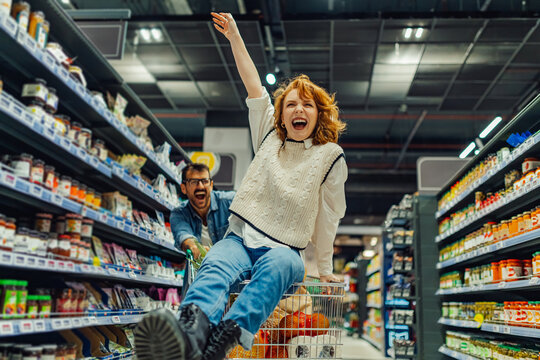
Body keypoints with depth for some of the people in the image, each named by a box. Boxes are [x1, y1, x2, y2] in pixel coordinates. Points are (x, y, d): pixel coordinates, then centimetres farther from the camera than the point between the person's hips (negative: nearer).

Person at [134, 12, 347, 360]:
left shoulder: (330, 155, 9)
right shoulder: (269, 136, 18)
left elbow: (328, 216, 9)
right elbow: (253, 84, 15)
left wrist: (325, 269, 10)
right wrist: (234, 36, 15)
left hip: (284, 250, -2)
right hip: (240, 237, 2)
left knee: (277, 265, -39)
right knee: (216, 263, -34)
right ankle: (192, 329, -64)